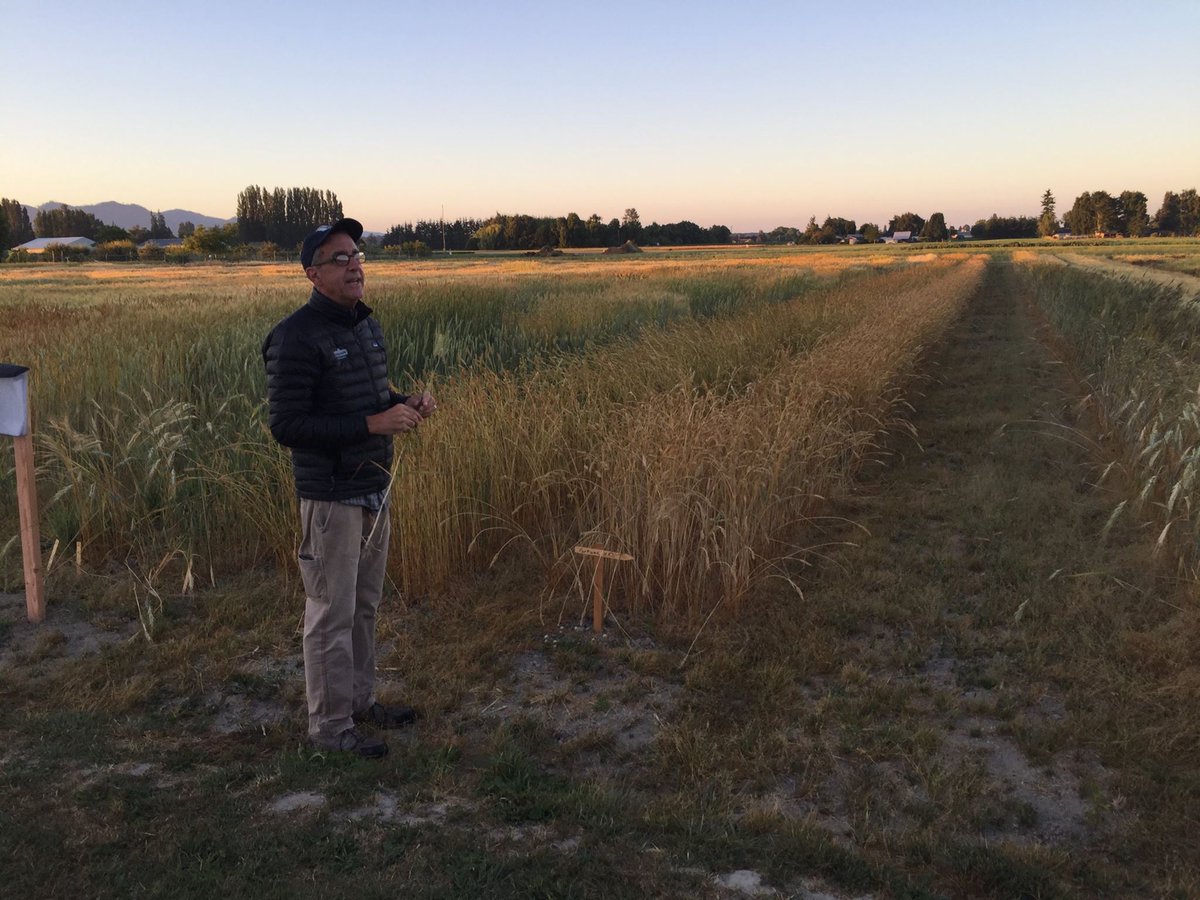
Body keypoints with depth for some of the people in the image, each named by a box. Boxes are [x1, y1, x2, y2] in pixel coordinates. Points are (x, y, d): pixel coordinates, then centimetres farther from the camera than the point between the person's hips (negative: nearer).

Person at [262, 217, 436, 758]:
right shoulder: (297, 338, -17)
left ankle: (359, 701, 33)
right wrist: (372, 424, -25)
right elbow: (285, 425, -21)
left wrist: (405, 404, -1)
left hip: (374, 489, 8)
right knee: (331, 614, 3)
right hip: (330, 496, -8)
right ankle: (329, 725, 17)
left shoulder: (365, 324, 9)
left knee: (364, 606, 18)